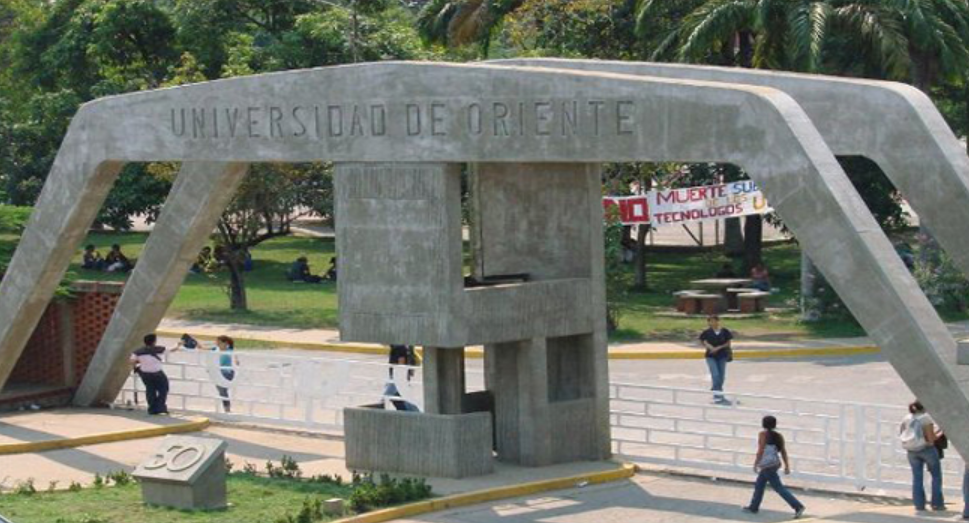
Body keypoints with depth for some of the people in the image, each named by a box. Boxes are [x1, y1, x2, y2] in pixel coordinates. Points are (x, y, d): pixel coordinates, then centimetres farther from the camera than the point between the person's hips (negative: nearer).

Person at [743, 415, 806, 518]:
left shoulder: (763, 434, -12)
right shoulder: (778, 436, 6)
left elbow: (761, 450, -17)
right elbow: (784, 451, 4)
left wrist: (755, 464, -10)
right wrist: (787, 466, 6)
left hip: (767, 465, -8)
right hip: (775, 463, 8)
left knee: (779, 488, -8)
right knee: (759, 485, 21)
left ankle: (798, 507, -14)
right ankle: (753, 507, 32)